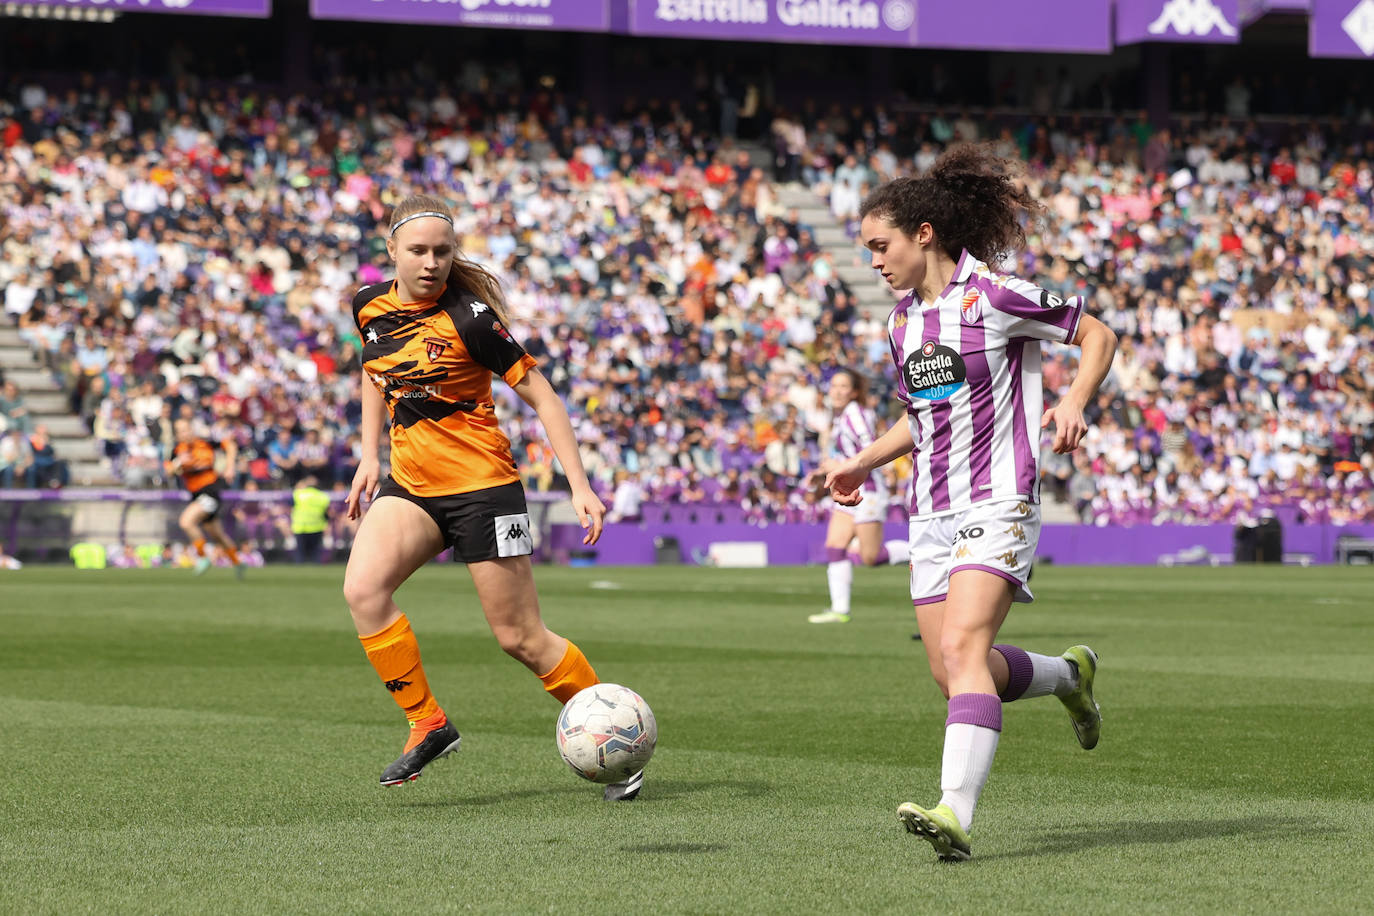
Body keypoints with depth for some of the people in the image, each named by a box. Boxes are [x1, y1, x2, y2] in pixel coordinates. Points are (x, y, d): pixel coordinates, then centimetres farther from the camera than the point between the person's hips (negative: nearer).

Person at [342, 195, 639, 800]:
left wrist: (579, 485, -16)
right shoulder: (371, 306, 1)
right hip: (409, 483, 5)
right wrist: (369, 454, 16)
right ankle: (427, 724, -9)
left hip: (481, 483, -5)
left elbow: (539, 395, -11)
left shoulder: (468, 318, -16)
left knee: (520, 638, -2)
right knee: (362, 589, -21)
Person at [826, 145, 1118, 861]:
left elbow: (1097, 334, -2)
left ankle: (955, 811, -32)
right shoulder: (901, 322, 14)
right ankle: (1069, 675, 34)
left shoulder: (994, 297, -8)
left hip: (998, 503, -8)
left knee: (962, 649, -23)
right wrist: (863, 463, 18)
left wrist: (1074, 402, -18)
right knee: (951, 673, 6)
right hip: (932, 511, 8)